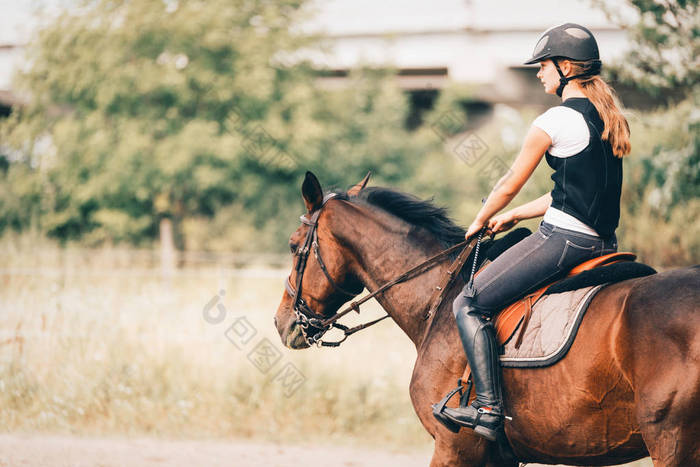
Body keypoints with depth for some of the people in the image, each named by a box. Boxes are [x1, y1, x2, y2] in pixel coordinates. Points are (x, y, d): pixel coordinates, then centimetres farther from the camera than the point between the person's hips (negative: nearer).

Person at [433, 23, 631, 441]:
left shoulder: (556, 121, -11)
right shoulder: (608, 119, 15)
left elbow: (510, 186, -4)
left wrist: (480, 222, 16)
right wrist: (513, 217, 25)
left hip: (564, 238, -9)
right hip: (603, 243, 9)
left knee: (470, 305, -3)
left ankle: (489, 409, -12)